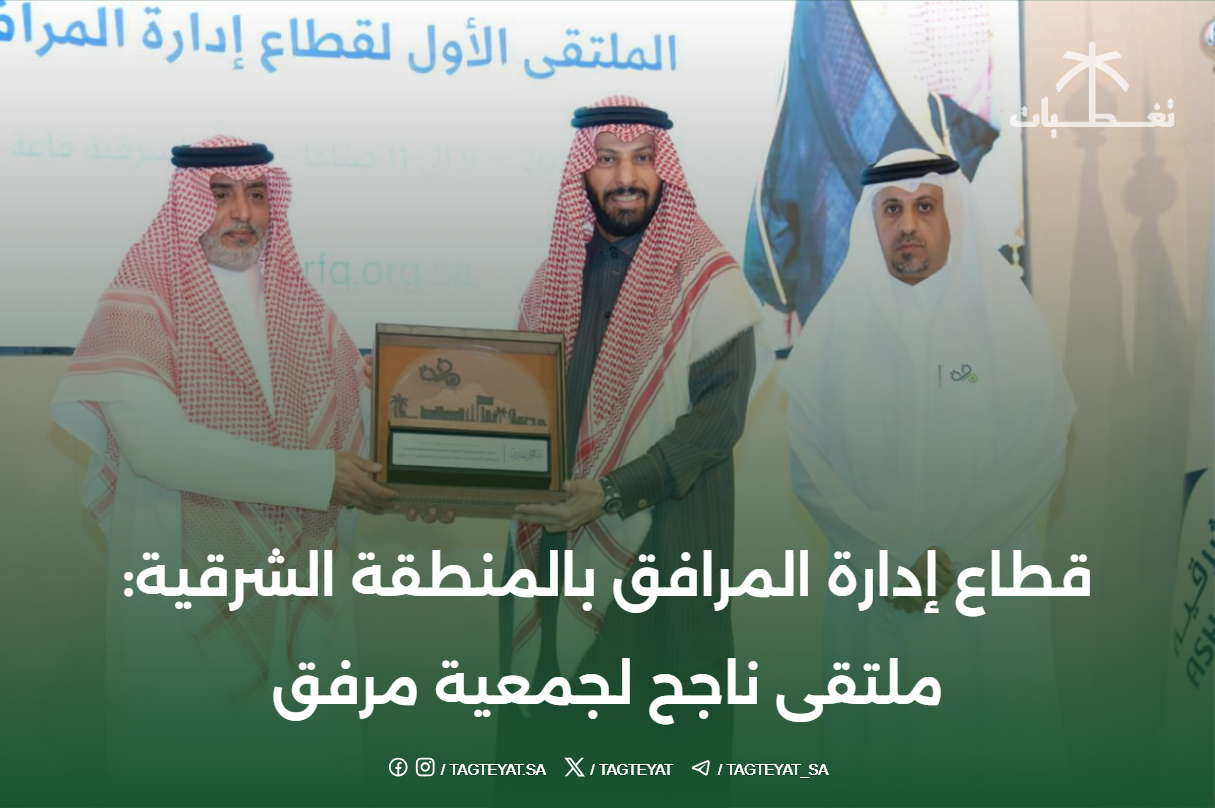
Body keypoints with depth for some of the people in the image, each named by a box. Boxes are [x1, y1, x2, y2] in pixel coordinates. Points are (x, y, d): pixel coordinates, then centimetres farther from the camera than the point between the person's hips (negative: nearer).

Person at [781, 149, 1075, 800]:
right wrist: (893, 556, -14)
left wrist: (952, 556, -13)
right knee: (884, 748, 10)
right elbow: (809, 467, -5)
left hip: (991, 581, 0)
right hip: (874, 597, 0)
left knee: (983, 748, 10)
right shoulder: (838, 320, -2)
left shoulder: (1005, 310, -3)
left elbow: (1040, 455, -6)